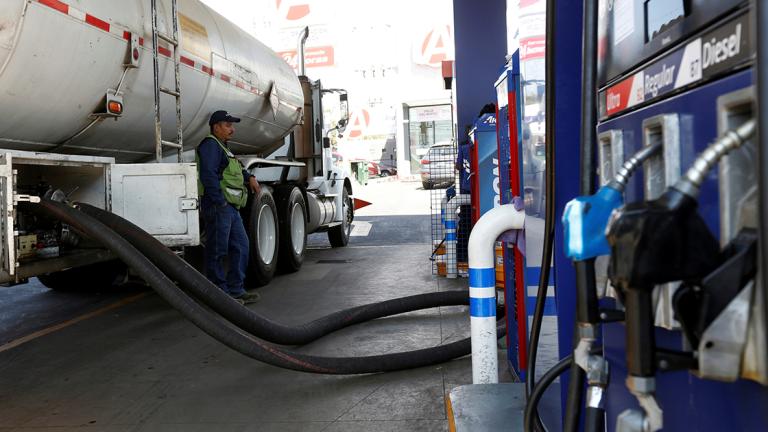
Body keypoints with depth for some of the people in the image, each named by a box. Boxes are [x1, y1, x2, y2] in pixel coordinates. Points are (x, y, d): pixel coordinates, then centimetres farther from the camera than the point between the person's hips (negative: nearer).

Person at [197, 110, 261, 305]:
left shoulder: (222, 148, 25)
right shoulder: (210, 145, -8)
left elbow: (237, 168, 38)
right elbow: (208, 174, -19)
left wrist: (250, 178, 19)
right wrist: (220, 201, -23)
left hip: (231, 207, 11)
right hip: (218, 206, -11)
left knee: (241, 246, 11)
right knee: (217, 251, -5)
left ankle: (236, 290, 17)